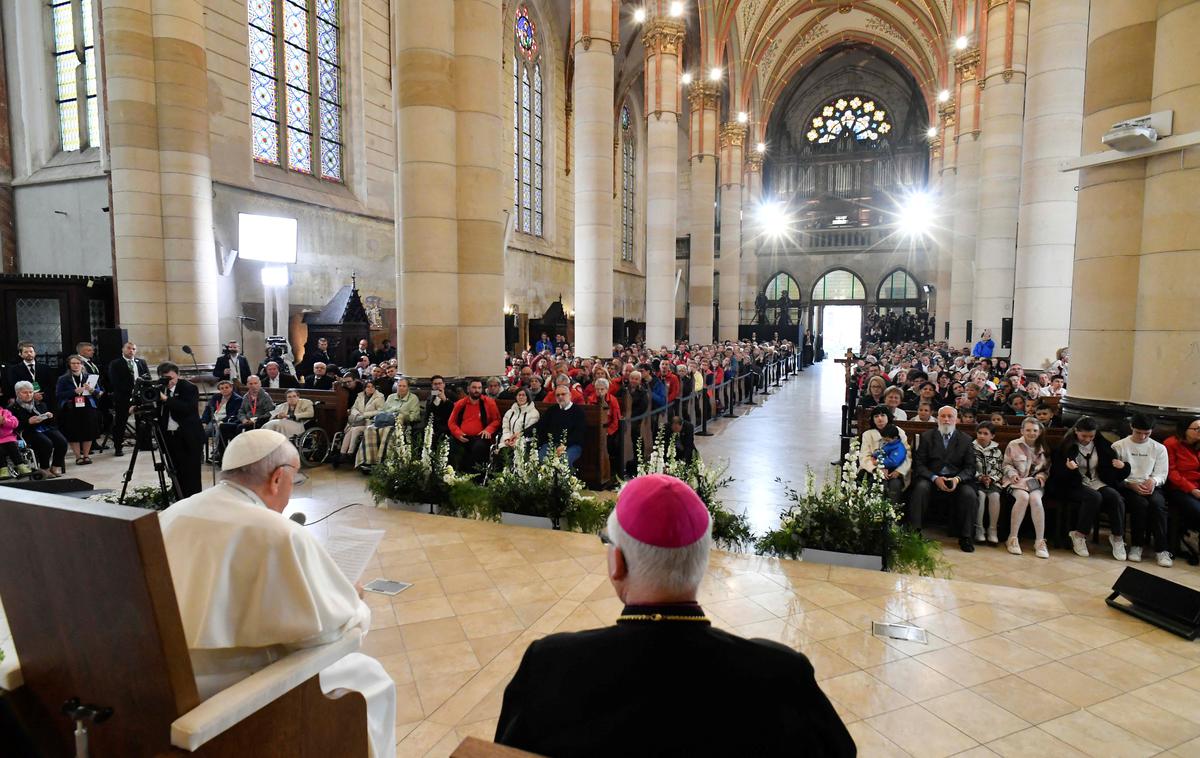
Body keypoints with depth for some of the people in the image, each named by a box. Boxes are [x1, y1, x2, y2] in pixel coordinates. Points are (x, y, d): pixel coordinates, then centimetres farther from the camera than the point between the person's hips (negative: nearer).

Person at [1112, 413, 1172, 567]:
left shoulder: (1159, 448, 12)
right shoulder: (1118, 446, 4)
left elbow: (1162, 474, 8)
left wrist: (1153, 480, -16)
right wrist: (1131, 485, -16)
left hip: (1151, 487, 2)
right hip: (1127, 487, -2)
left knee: (1157, 504, -32)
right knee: (1141, 503, -33)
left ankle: (1161, 549, -26)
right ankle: (1136, 545, -18)